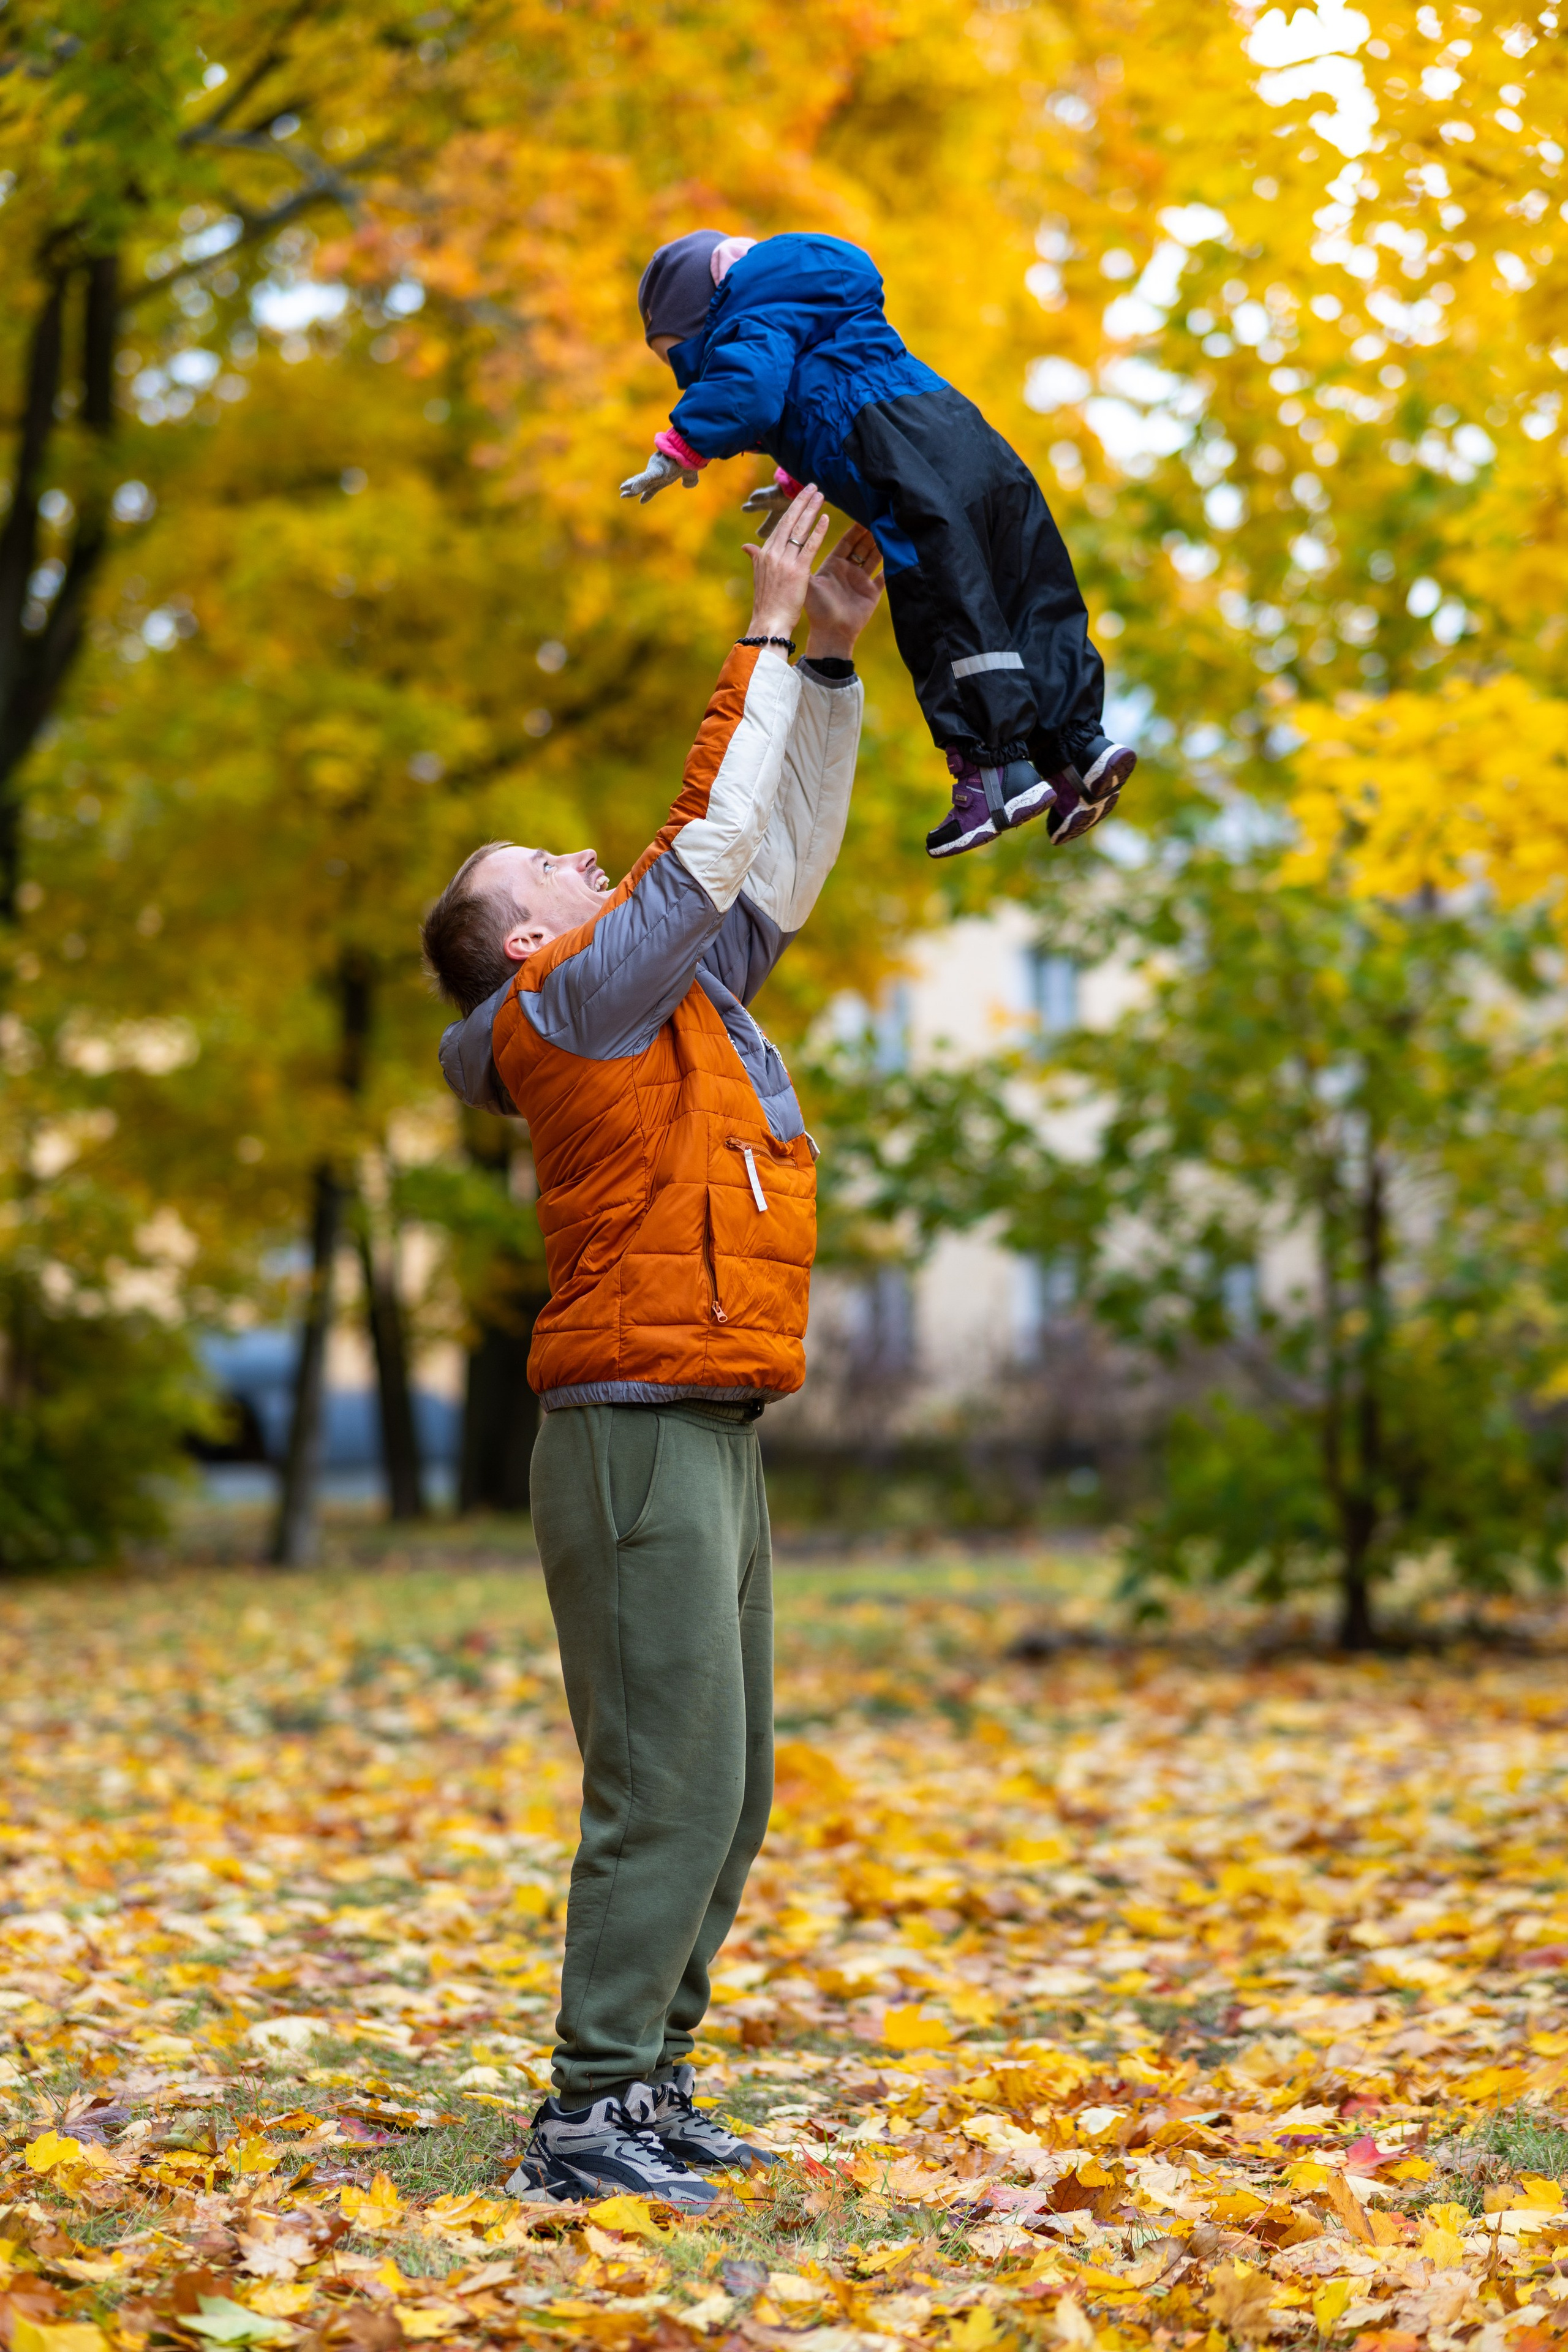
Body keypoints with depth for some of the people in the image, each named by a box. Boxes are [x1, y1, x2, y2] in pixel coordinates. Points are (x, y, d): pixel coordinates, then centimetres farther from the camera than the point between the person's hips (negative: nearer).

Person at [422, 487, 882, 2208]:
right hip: (640, 1435, -10)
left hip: (711, 1437, 10)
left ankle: (647, 2088, 17)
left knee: (728, 1788, 11)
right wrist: (768, 636, -4)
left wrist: (833, 656, 16)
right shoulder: (572, 1003, -6)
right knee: (666, 1786, -12)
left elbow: (783, 858, 22)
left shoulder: (679, 997, 20)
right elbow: (711, 837, -11)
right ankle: (588, 2119, -8)